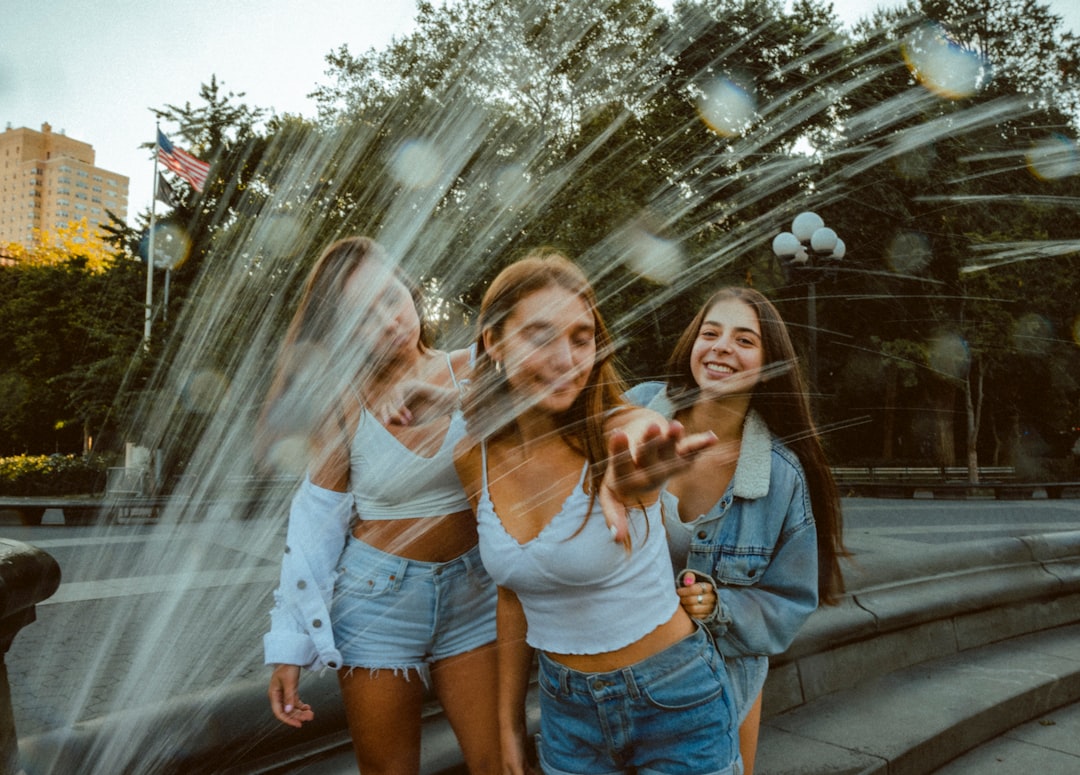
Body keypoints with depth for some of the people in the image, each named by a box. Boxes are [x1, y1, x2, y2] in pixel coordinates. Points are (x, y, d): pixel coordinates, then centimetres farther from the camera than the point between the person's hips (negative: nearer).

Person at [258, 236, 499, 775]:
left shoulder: (469, 375, -4)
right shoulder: (343, 403, -7)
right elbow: (316, 524, -4)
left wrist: (451, 399, -21)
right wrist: (289, 648, -4)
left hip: (471, 589, 1)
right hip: (377, 596, -1)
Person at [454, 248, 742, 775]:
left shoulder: (616, 431, -21)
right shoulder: (475, 459, -8)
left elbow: (639, 430, -47)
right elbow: (513, 597, 4)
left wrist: (629, 479, -70)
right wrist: (509, 722, 10)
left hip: (674, 708, -3)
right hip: (565, 711, 4)